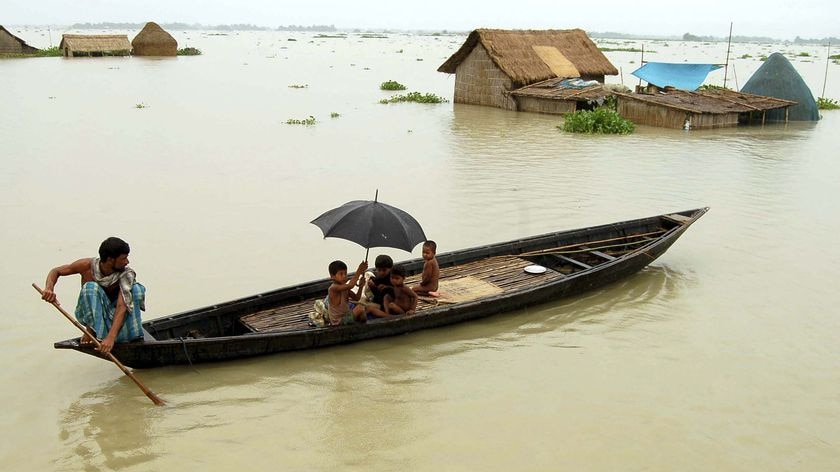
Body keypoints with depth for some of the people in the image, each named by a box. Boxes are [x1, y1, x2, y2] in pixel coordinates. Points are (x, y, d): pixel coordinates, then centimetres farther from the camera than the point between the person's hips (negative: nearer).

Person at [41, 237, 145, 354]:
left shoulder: (126, 274, -25)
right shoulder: (88, 265, -22)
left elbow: (121, 307, -35)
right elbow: (56, 271, -7)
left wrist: (111, 337, -49)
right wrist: (49, 288, -31)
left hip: (112, 313, 1)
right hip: (89, 313, -1)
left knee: (137, 288, -24)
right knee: (91, 287, -33)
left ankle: (132, 333, -17)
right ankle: (91, 330, -22)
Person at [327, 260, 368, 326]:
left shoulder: (345, 288, 5)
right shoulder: (333, 288, -25)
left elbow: (356, 298, 4)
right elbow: (350, 285, -40)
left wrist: (361, 286, -11)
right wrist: (359, 271, -38)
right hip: (339, 321, -10)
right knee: (360, 308, -14)